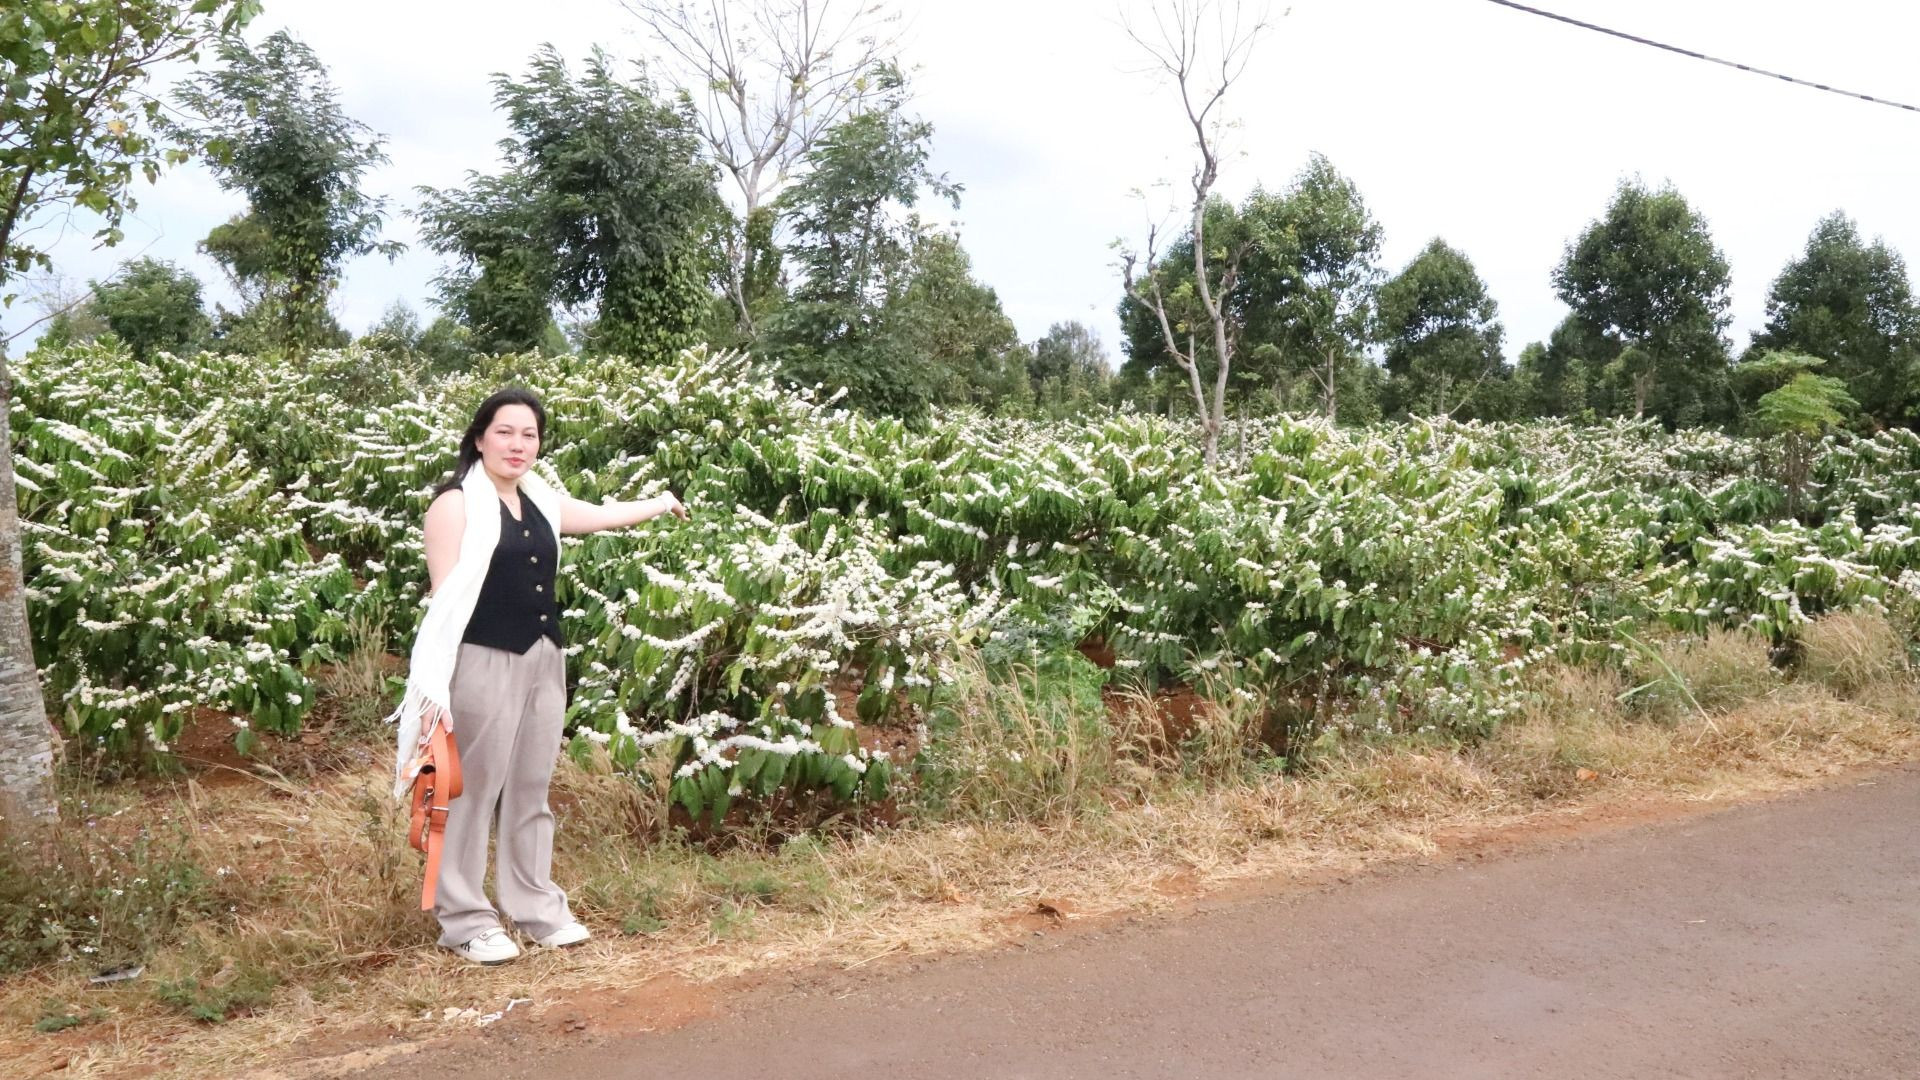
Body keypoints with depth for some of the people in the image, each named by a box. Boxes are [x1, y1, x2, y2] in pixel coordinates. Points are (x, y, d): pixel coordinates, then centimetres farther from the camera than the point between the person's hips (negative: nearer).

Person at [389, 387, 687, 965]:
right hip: (483, 664, -7)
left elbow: (600, 515, 32)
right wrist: (436, 681, -18)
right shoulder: (455, 502, -8)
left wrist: (659, 504, 46)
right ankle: (464, 919, 13)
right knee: (473, 790, 0)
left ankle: (536, 907, 25)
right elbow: (444, 593, -13)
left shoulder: (541, 501, 13)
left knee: (531, 790, 15)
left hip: (543, 661, 7)